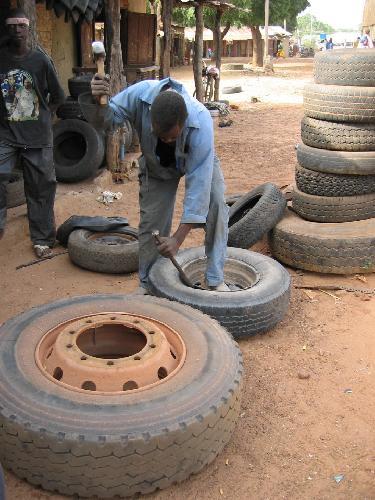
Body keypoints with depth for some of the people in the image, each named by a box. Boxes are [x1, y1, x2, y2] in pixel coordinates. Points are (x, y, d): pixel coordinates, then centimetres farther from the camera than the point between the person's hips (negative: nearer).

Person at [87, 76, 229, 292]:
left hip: (199, 160, -1)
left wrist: (178, 238, -40)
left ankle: (215, 280, -11)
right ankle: (147, 285, 17)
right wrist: (98, 103, -48)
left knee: (216, 204, -23)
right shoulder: (140, 94, -37)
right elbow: (109, 117, -21)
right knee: (151, 222, -1)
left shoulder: (201, 123, -43)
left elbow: (198, 185, -41)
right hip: (156, 165, 2)